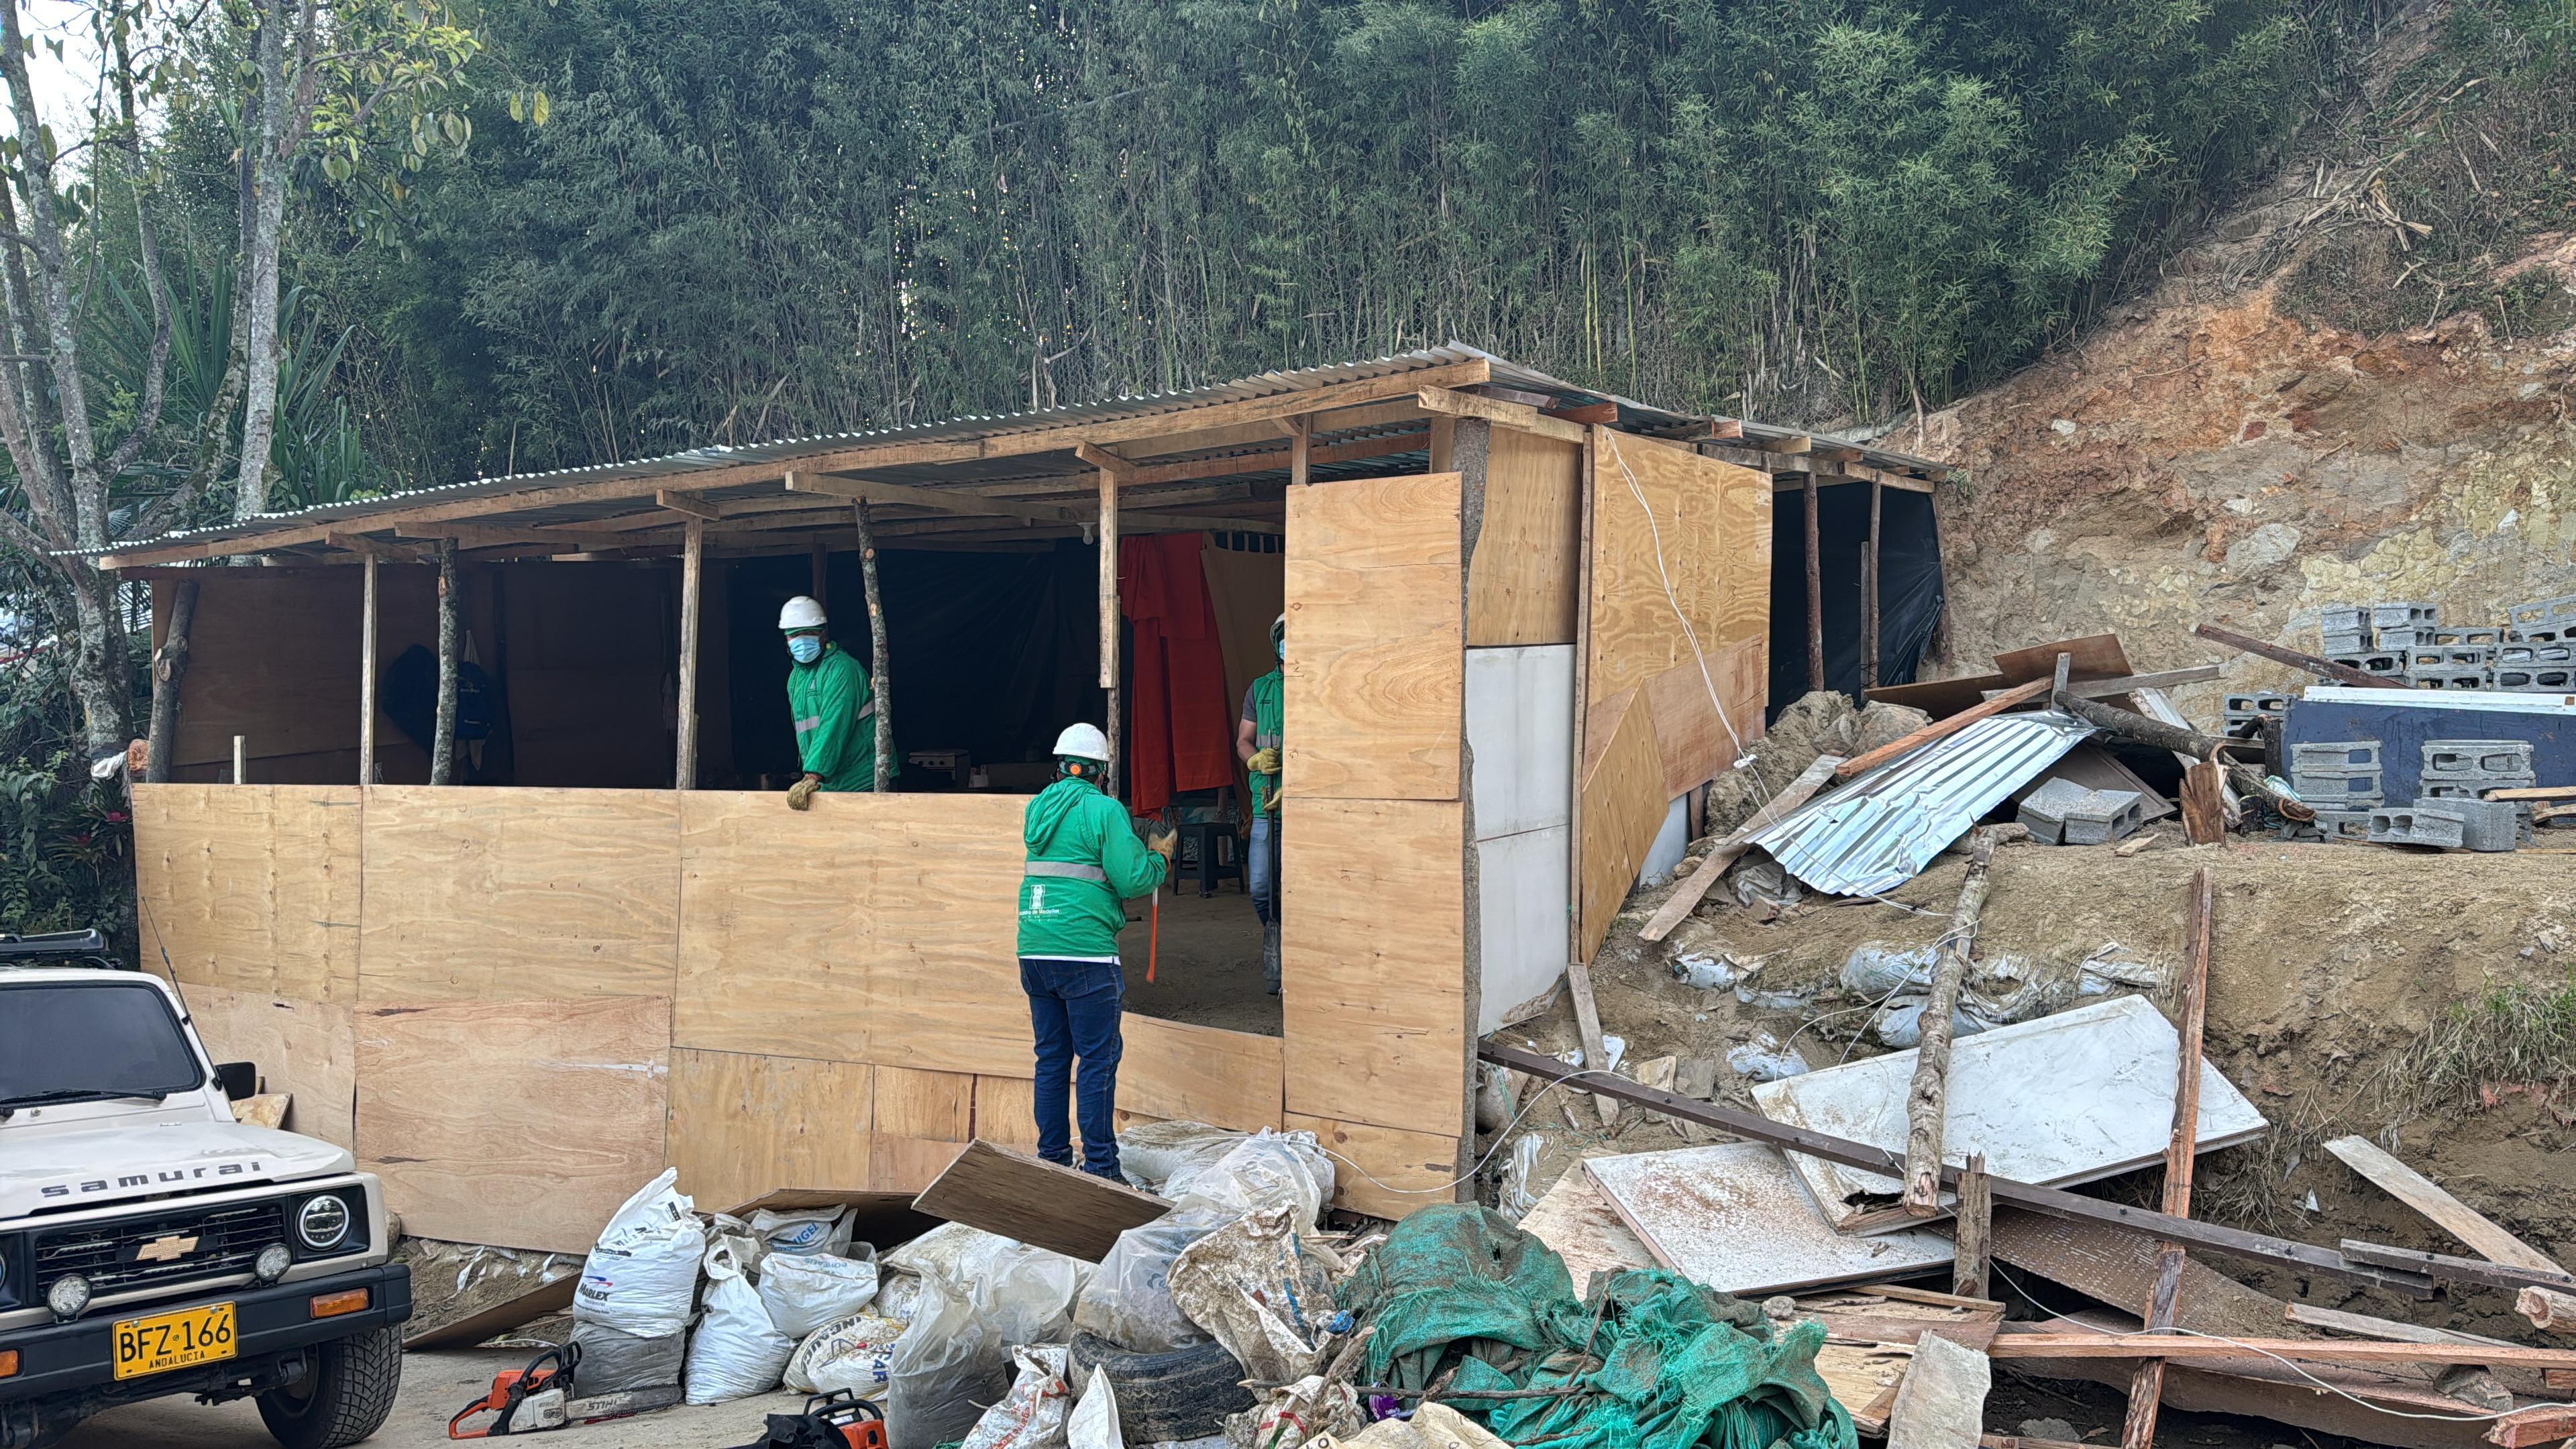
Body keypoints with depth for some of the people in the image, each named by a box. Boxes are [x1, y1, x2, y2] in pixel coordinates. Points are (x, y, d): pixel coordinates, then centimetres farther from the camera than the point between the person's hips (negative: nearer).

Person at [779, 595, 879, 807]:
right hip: (828, 784, 8)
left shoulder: (841, 668, -14)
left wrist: (812, 777, -30)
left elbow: (834, 726, -24)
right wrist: (811, 777, 11)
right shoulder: (796, 677, 15)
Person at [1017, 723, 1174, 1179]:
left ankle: (1052, 1159, 18)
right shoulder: (1105, 810, -7)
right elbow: (1132, 880, -12)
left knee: (1052, 1058, 13)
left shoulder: (1038, 808, 13)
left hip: (1034, 951, 7)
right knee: (1098, 1060, -1)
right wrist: (1160, 857, 8)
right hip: (1085, 953, -6)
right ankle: (1099, 1167, 1)